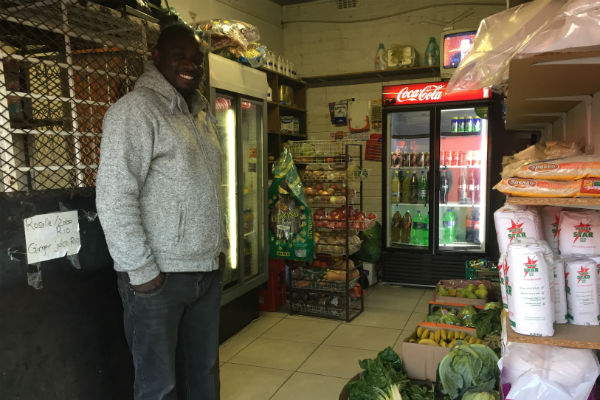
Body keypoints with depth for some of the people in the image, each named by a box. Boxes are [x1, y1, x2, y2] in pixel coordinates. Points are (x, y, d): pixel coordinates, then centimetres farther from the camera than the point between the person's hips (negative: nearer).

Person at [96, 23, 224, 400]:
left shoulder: (203, 114, 14)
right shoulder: (135, 109, -10)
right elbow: (114, 198, -17)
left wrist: (217, 248, 15)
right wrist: (141, 271, -16)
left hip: (208, 270, 7)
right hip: (159, 274, -7)